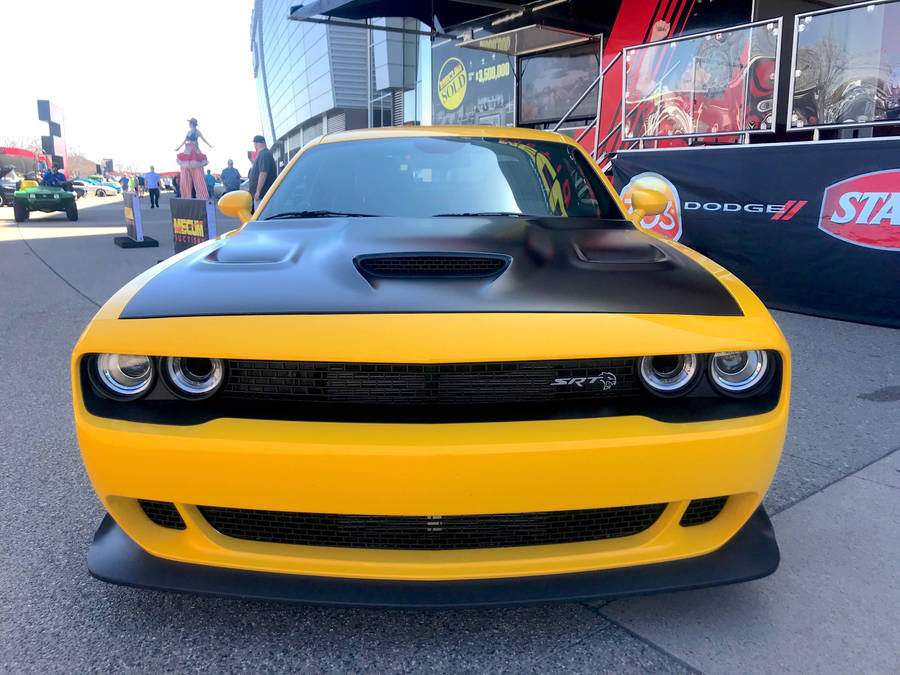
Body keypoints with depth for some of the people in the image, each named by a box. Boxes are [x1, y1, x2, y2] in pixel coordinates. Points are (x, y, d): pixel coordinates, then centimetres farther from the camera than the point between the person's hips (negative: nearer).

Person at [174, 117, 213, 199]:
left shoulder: (197, 131, -2)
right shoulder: (189, 132, 18)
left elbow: (203, 139, -7)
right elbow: (184, 140, 30)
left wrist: (209, 145, -18)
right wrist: (178, 148, 39)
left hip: (195, 154, -7)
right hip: (187, 153, 7)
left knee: (197, 177, -10)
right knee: (185, 178, 5)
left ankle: (202, 197, -9)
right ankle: (187, 197, 10)